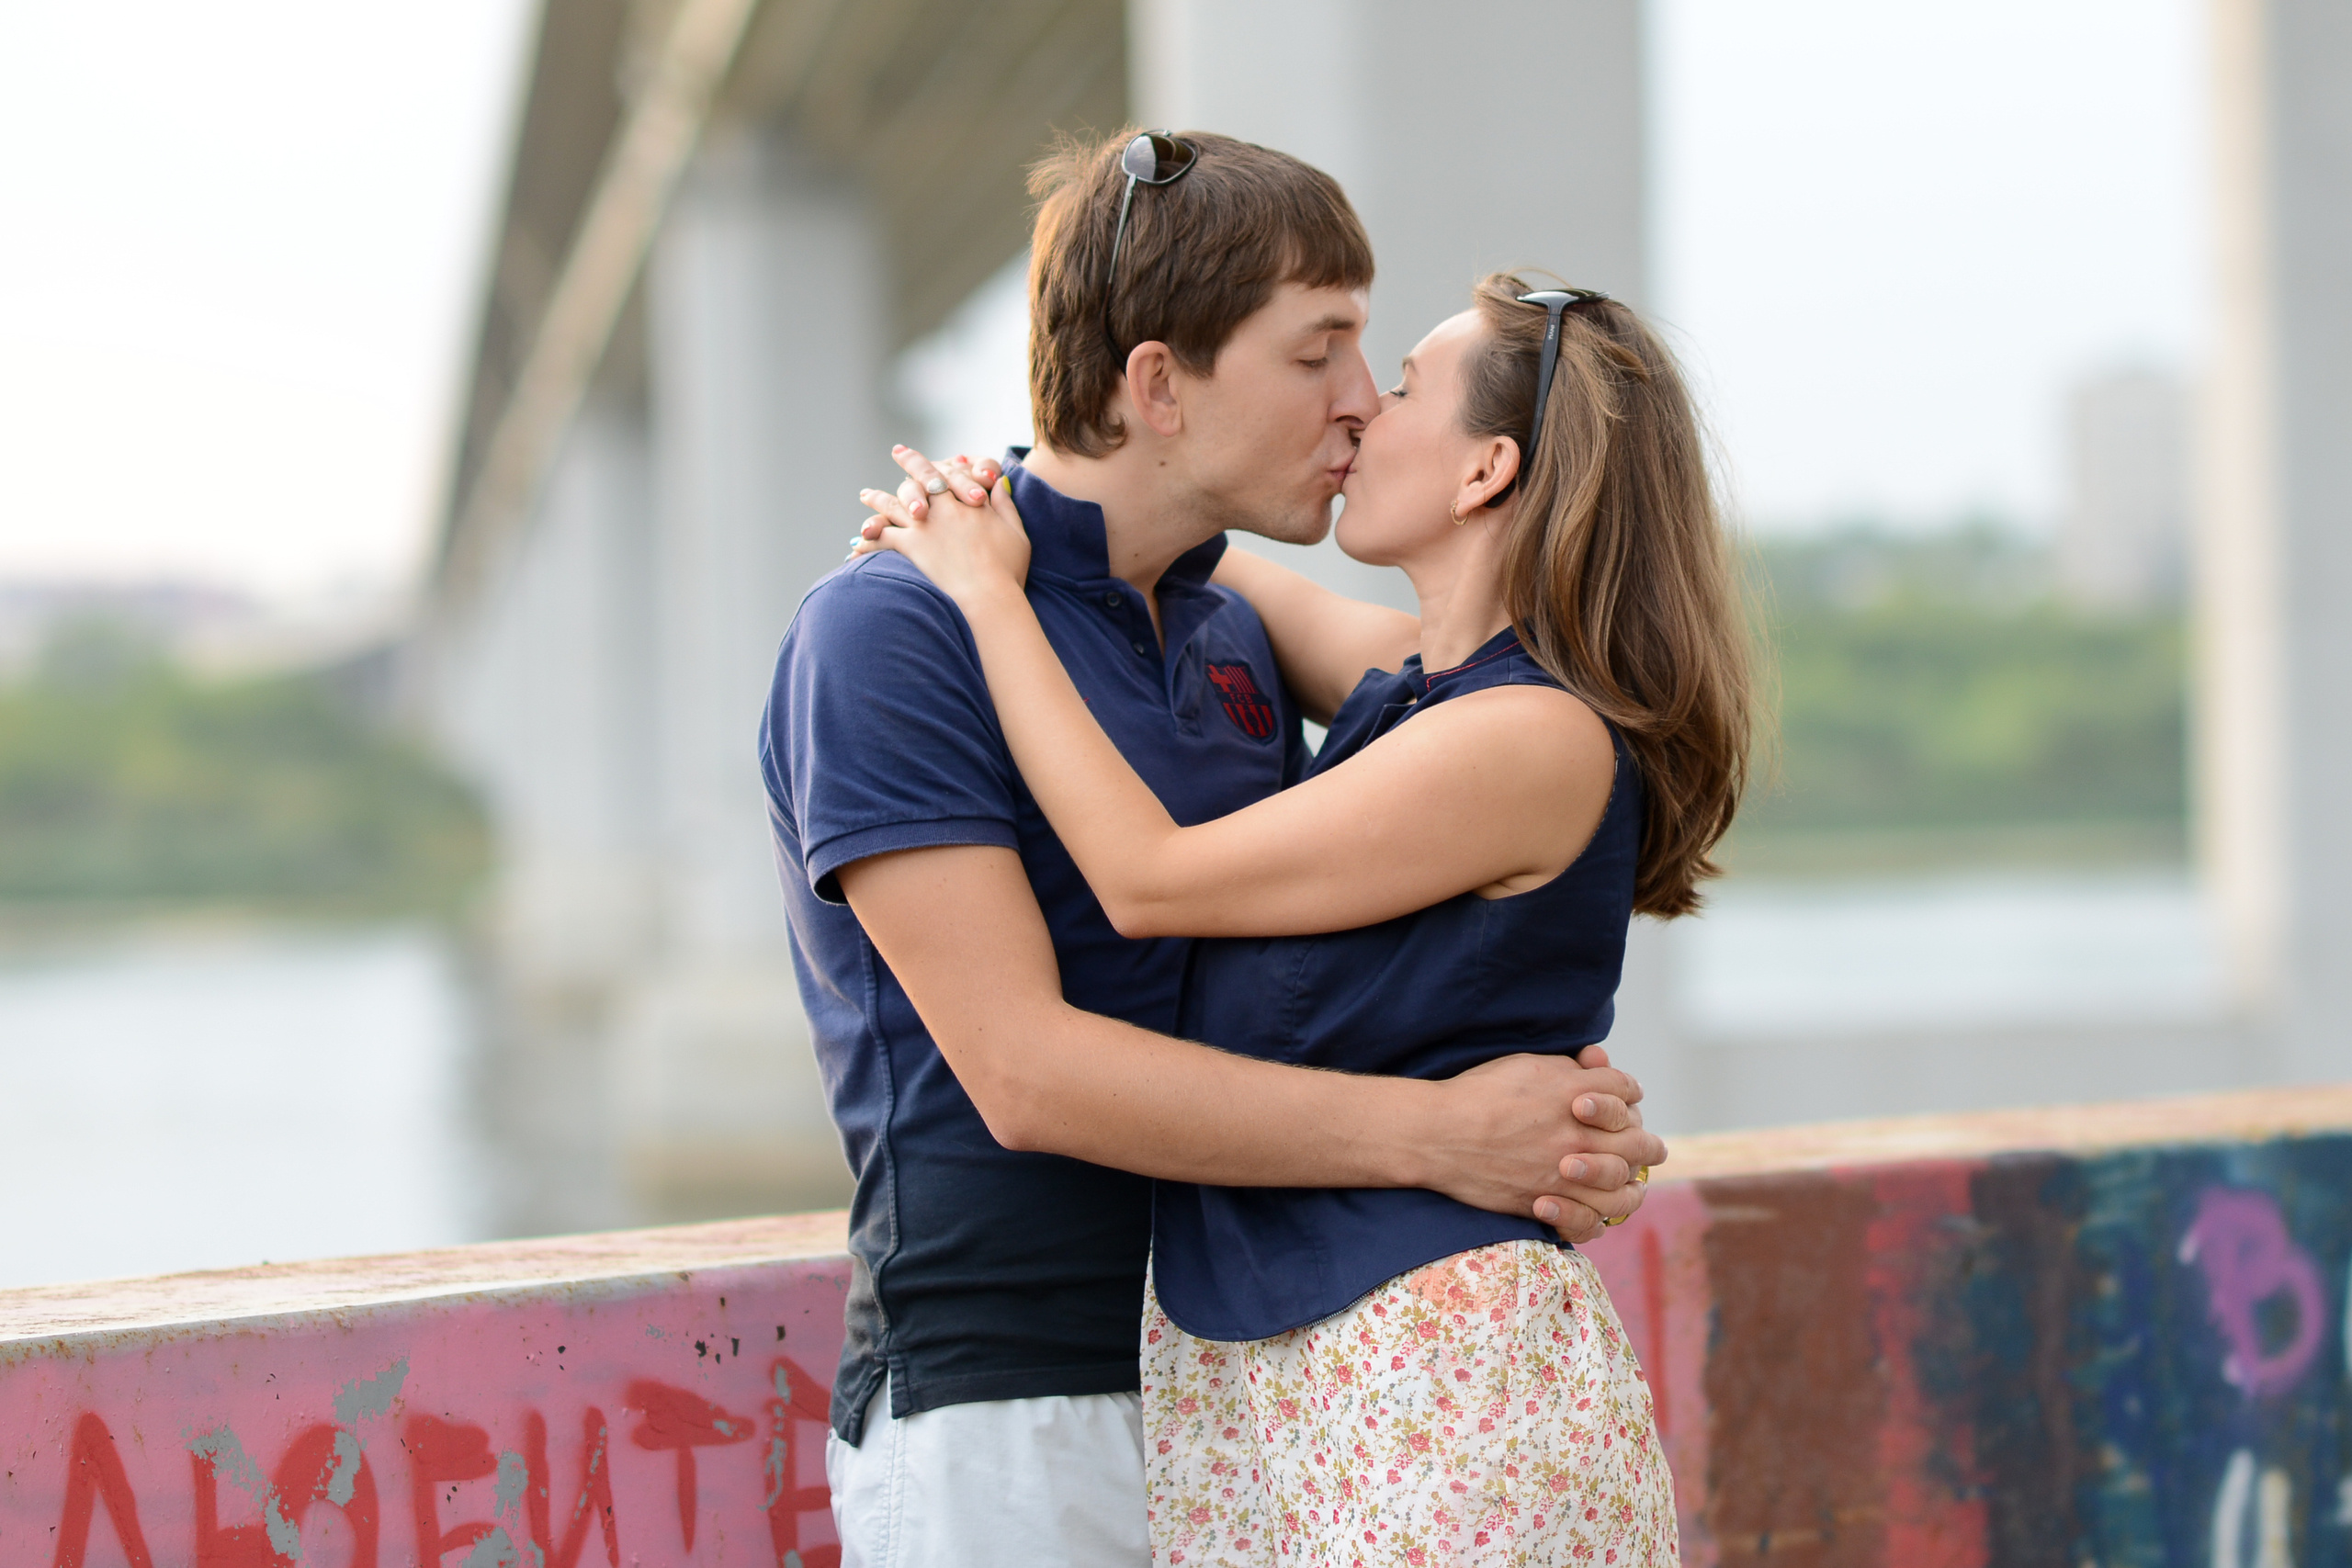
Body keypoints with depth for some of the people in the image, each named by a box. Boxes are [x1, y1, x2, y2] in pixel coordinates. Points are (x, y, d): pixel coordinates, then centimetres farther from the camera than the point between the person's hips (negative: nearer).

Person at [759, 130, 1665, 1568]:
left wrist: (1549, 1125, -6)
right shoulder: (886, 637, -12)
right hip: (1004, 1416, -7)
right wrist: (1434, 1136, -21)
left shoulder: (1235, 639, 12)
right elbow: (1023, 1071, -20)